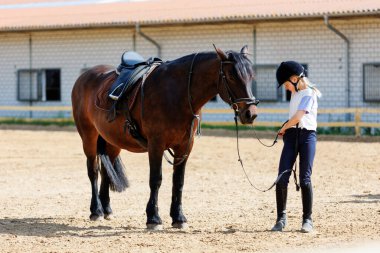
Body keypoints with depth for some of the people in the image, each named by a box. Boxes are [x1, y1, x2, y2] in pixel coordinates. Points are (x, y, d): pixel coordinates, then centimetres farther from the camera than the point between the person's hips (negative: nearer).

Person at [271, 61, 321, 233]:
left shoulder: (309, 93, -6)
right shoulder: (294, 94, 20)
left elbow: (297, 117, -13)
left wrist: (283, 128, 1)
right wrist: (285, 131, 4)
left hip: (307, 135, -7)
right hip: (291, 136, 7)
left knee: (305, 179, -7)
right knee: (282, 178, -3)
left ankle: (307, 219, 0)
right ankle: (281, 218, 5)